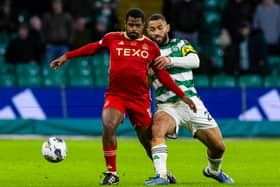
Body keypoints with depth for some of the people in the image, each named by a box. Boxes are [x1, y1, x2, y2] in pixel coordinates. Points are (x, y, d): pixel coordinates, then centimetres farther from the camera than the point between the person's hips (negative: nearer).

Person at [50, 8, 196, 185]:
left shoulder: (151, 47, 4)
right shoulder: (112, 39, 3)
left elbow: (162, 74, 13)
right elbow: (94, 48, 20)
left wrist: (183, 96, 10)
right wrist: (66, 57, 21)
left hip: (140, 98, 1)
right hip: (115, 95, -1)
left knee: (147, 139, 4)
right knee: (108, 126, -25)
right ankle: (112, 173, -10)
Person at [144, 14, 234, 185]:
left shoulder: (180, 44, 8)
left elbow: (195, 60, -13)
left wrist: (171, 60, -30)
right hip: (167, 106, -1)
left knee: (218, 147, 2)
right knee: (158, 125, -36)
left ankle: (214, 170, 36)